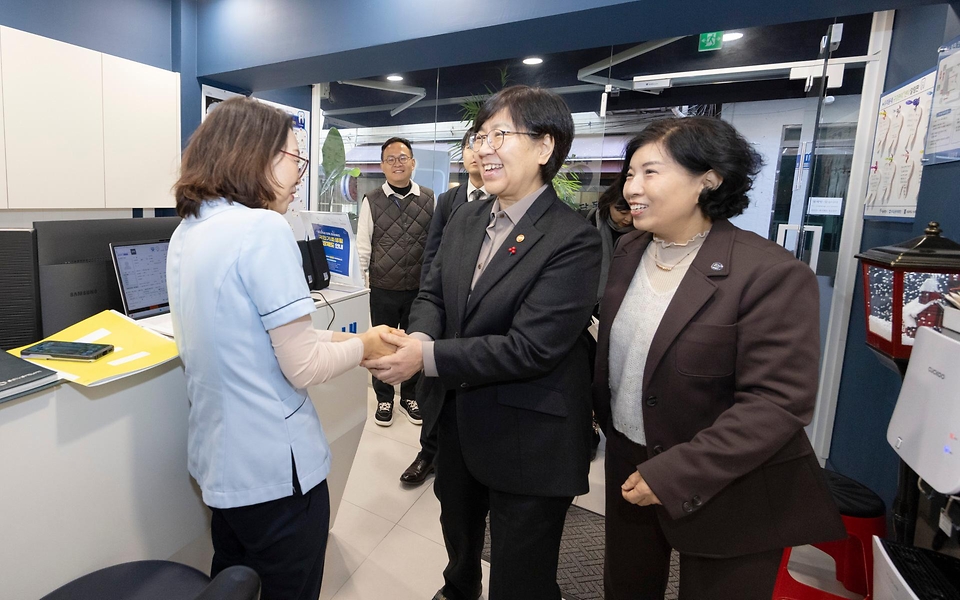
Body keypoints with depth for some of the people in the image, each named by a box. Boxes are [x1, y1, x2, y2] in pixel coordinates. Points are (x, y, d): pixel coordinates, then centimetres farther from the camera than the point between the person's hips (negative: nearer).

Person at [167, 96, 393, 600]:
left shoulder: (188, 231, 5)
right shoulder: (263, 229, -22)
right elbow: (304, 369, -21)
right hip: (274, 469, -8)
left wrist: (342, 338, 11)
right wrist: (364, 346, -3)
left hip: (217, 459, 8)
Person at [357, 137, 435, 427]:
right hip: (383, 290, 0)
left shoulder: (430, 199, 0)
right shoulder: (371, 201, -1)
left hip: (419, 288, 1)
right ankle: (384, 399, 31)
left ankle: (410, 397, 34)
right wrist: (365, 280, -1)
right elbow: (363, 247, 1)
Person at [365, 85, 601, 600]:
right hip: (458, 418, 7)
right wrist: (419, 336, -18)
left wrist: (428, 357, -27)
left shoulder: (573, 241, -21)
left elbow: (531, 347, -26)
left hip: (528, 440, -7)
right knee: (457, 527, 33)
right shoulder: (465, 219, 2)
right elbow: (433, 293, 4)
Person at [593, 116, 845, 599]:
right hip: (627, 466, 6)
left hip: (725, 495, -5)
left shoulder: (772, 275, -20)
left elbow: (778, 404, -23)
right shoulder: (629, 251, 0)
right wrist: (602, 413, 8)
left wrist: (675, 476, -23)